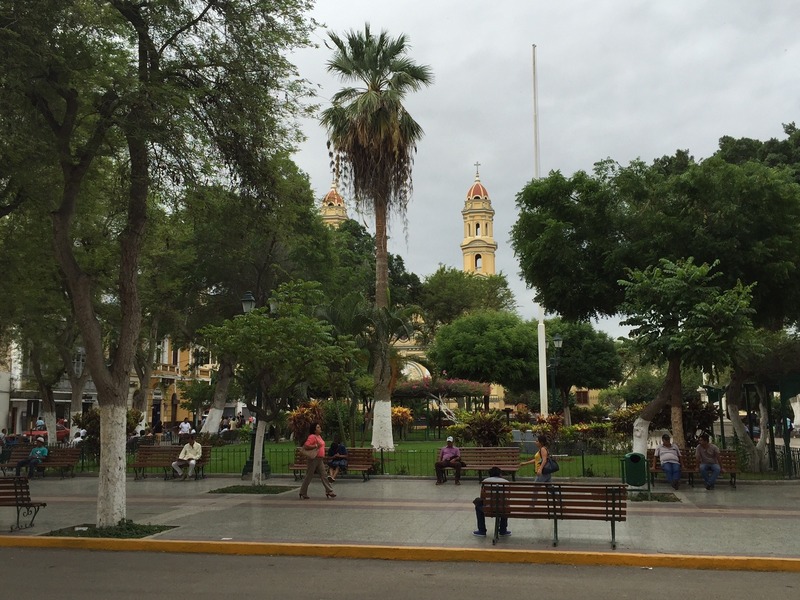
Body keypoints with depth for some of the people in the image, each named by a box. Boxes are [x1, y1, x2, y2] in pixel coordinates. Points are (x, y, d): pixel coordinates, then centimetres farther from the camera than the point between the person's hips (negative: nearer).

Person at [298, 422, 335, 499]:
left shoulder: (319, 436, 15)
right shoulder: (312, 437, -13)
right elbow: (306, 446, -23)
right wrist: (315, 446, -26)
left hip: (320, 459, 9)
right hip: (314, 459, -9)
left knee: (324, 476, 6)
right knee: (309, 476, 0)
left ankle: (329, 492, 6)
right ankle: (303, 493, 10)